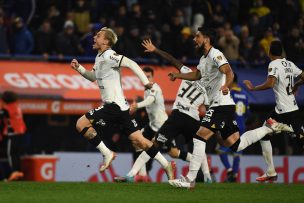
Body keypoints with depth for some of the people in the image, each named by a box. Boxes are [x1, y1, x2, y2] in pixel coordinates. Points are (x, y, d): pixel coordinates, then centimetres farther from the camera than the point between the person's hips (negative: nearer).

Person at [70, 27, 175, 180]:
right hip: (118, 106, 9)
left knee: (81, 124, -11)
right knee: (138, 140, 7)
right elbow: (93, 77, 32)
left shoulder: (109, 56, -12)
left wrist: (146, 82, -25)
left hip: (114, 106, -9)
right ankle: (166, 165, 9)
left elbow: (131, 64, -22)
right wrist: (79, 68, 17)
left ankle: (107, 154, -6)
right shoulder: (99, 57, 17)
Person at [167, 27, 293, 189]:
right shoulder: (203, 59, 19)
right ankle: (269, 127, 20)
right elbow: (197, 75, 40)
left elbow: (229, 72, -27)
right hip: (217, 105, 10)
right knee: (234, 145, 11)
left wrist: (226, 86, -46)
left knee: (200, 137, -15)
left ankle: (190, 179, -17)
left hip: (222, 105, -10)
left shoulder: (215, 54, -11)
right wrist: (177, 75, 38)